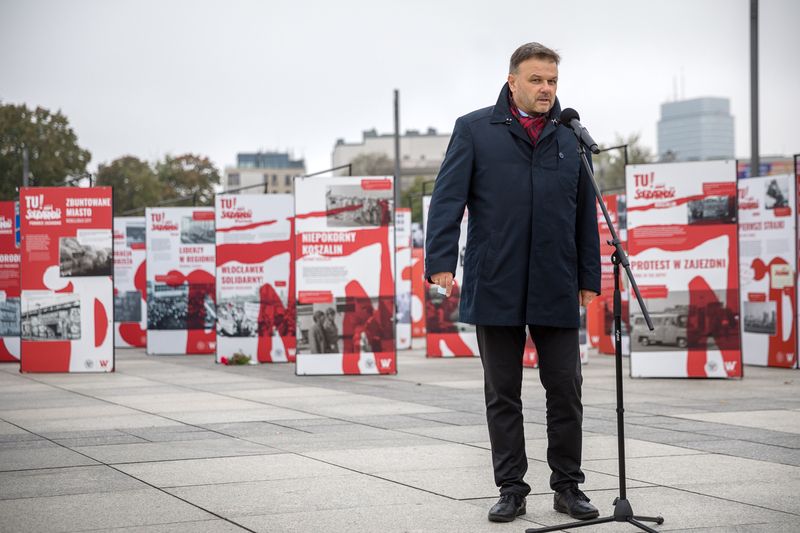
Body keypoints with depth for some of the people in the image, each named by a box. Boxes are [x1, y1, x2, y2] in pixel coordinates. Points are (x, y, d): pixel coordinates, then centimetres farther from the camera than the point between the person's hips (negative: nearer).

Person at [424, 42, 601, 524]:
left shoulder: (570, 139, 12)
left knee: (565, 389, 3)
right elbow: (448, 198, -2)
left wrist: (589, 276, 11)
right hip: (495, 288, -2)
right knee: (503, 393, 6)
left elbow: (585, 213, 15)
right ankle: (512, 489, 15)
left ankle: (568, 486, 15)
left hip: (556, 292, 2)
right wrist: (441, 261, -13)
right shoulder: (475, 131, 4)